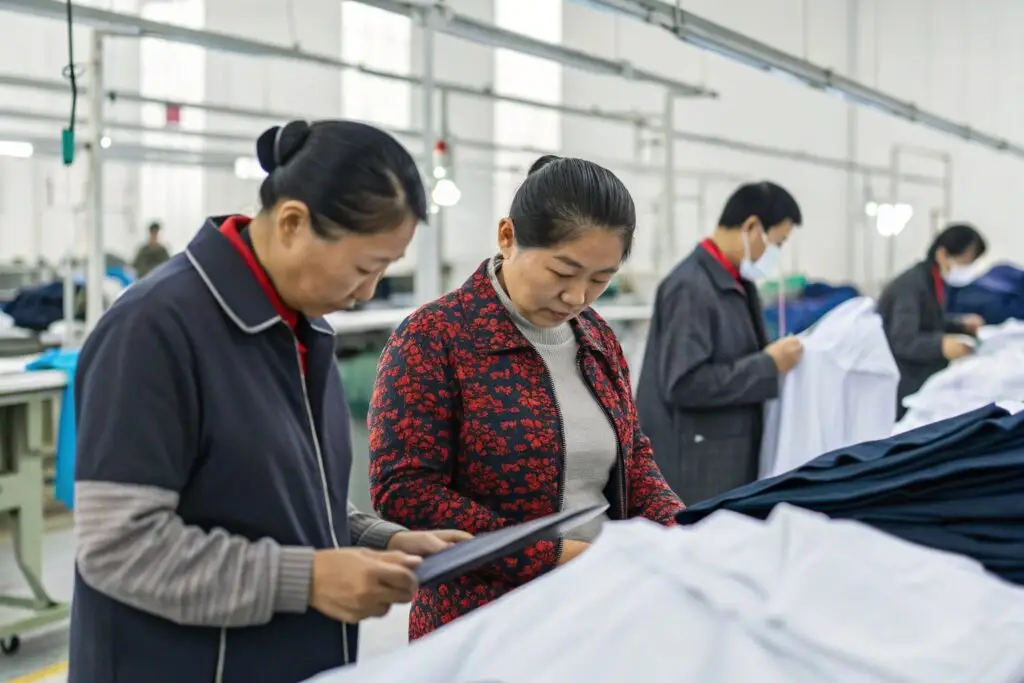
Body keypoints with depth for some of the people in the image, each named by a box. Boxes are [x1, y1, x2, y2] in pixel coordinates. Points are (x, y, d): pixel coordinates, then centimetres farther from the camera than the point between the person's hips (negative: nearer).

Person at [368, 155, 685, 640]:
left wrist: (677, 530, -5)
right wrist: (552, 557, -21)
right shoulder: (434, 338, -12)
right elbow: (403, 491, -18)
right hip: (483, 624, -6)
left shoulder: (597, 337, 7)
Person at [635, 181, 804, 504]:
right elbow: (685, 383, -24)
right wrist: (768, 365, -18)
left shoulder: (737, 283, 10)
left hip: (731, 461, 9)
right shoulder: (690, 287, -17)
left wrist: (776, 357, 2)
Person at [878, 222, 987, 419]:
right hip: (893, 374, -9)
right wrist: (941, 346, -43)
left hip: (918, 370, 9)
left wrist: (961, 326, 4)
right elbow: (903, 341, -31)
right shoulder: (911, 285, -24)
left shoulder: (934, 279, 3)